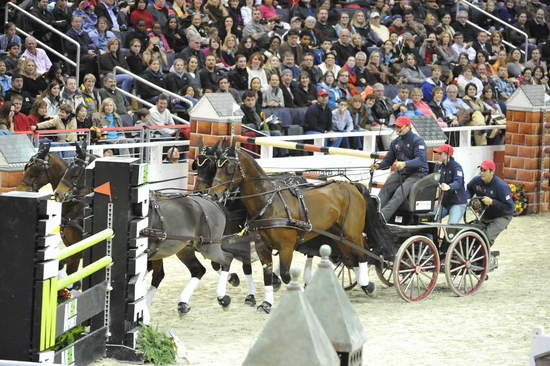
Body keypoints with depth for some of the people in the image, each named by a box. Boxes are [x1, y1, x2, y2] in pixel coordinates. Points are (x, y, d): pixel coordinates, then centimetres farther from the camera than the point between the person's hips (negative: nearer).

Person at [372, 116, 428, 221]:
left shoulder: (417, 141, -9)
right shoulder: (395, 142, 13)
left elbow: (421, 160, -24)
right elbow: (388, 160, 14)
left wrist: (405, 164, -41)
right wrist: (379, 165, -10)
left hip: (418, 174, -7)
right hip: (401, 173, 7)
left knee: (400, 192, -31)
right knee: (385, 189, -21)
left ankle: (382, 216, -45)